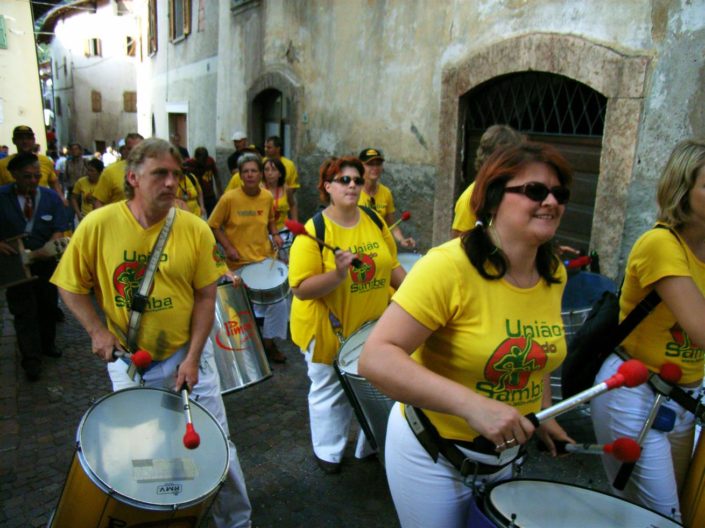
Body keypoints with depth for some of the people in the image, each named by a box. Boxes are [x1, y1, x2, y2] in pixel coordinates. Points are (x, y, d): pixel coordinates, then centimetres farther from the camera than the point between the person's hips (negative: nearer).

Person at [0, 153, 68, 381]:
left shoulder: (51, 197, -3)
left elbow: (59, 230, -6)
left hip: (45, 262, 3)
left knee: (48, 305, 16)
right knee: (24, 310, 0)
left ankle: (47, 344, 37)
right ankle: (31, 360, 6)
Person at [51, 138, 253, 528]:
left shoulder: (195, 229, -12)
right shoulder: (97, 225, -12)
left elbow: (205, 297, -7)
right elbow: (71, 288, 0)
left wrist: (193, 357, -12)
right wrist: (97, 330, -13)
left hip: (187, 355, 0)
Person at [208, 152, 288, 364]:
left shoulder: (267, 197, -1)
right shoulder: (229, 198, -14)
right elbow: (213, 226, -6)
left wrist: (275, 234, -1)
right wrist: (228, 247, -15)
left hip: (265, 259, 4)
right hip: (239, 263, -3)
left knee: (279, 301, 0)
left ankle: (269, 340, 21)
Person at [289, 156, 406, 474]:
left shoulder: (374, 221, -1)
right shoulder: (314, 230, -18)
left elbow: (391, 266, 9)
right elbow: (301, 289, -21)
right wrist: (338, 274, -35)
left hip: (372, 326, 5)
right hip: (328, 330, -4)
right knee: (330, 391, 15)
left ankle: (369, 447, 41)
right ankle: (328, 451, 39)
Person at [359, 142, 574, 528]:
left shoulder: (553, 274, -4)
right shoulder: (449, 266, -27)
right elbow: (376, 359, -33)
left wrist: (542, 412, 9)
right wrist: (471, 404, -41)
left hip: (504, 451, 7)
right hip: (433, 454, -6)